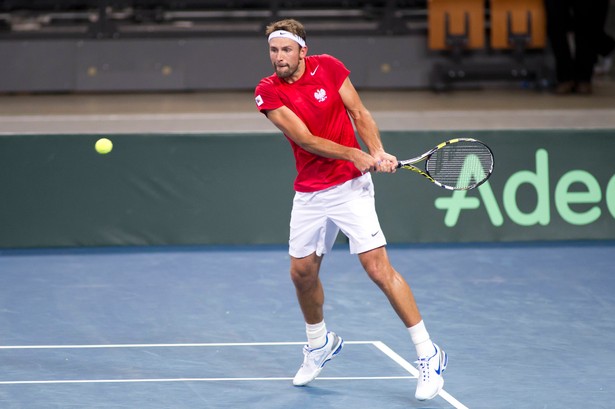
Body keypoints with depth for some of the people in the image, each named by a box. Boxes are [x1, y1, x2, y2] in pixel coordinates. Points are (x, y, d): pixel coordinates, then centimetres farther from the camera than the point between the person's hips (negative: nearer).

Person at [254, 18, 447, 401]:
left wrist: (378, 152, -16)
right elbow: (306, 139, -14)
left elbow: (359, 113, 0)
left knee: (378, 266, -12)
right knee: (302, 272, 9)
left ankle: (428, 353, -7)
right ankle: (320, 342, 39)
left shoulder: (328, 67, -5)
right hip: (309, 194, 3)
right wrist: (356, 154, -23)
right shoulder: (268, 91, -7)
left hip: (350, 186, -3)